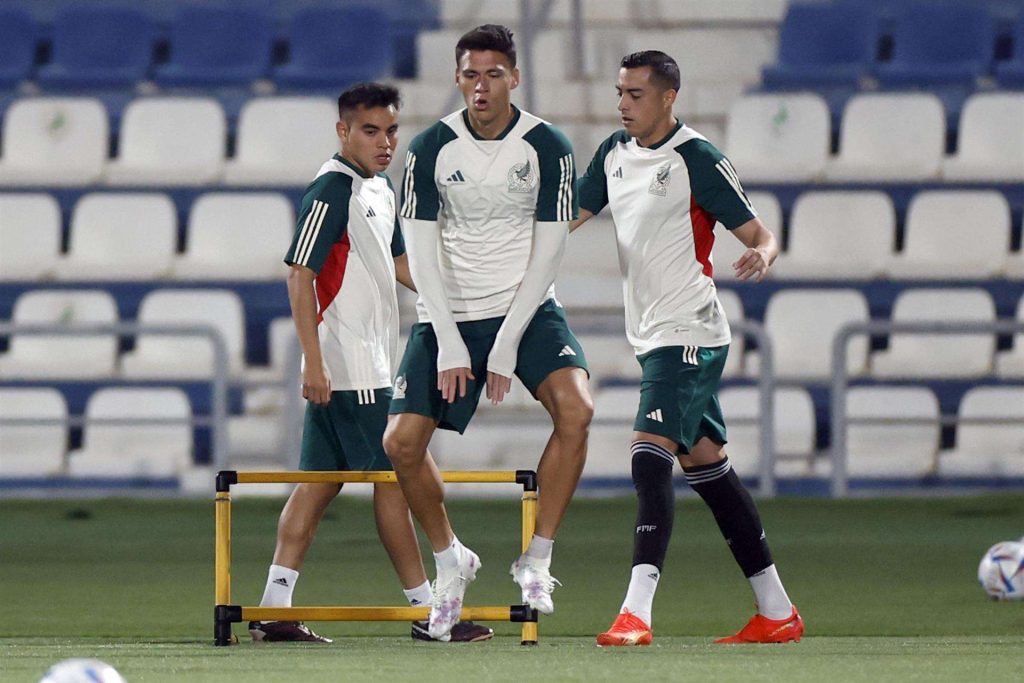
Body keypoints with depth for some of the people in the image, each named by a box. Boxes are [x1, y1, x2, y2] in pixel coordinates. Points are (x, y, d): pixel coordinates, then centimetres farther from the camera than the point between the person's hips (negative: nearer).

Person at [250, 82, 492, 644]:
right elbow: (299, 275, -18)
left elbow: (398, 263, 28)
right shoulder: (332, 190, -14)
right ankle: (426, 611, 0)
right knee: (394, 474, -5)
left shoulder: (380, 187, 15)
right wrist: (313, 360, -22)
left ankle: (274, 606, 7)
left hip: (370, 361, 9)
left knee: (321, 481, 7)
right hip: (344, 362, -9)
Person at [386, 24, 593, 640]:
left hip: (527, 309, -1)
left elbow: (548, 248, -7)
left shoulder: (548, 147, -7)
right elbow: (422, 250, -5)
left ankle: (538, 560, -15)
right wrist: (449, 343, -14)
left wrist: (508, 343, -13)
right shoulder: (431, 148, -5)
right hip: (450, 313, 1)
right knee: (402, 442, -10)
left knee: (576, 409, -26)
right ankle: (451, 560, 15)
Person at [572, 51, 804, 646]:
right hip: (653, 335, 9)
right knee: (708, 468, 11)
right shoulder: (615, 154, 11)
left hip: (689, 332, -9)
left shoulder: (696, 159, -12)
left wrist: (763, 255, -34)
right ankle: (778, 612, 18)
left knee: (650, 457, -21)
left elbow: (757, 232, -11)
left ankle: (636, 612, -29)